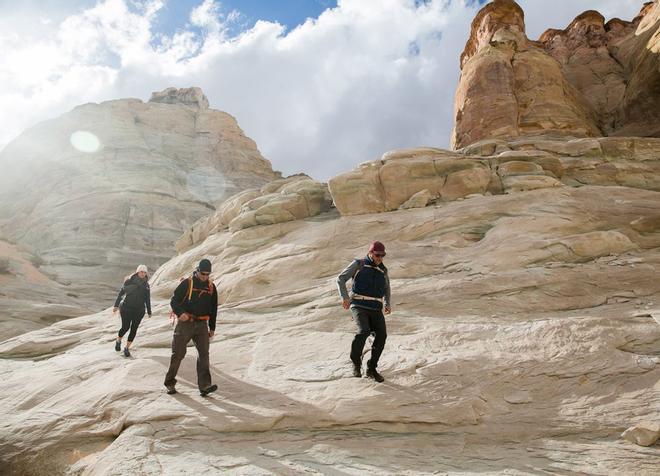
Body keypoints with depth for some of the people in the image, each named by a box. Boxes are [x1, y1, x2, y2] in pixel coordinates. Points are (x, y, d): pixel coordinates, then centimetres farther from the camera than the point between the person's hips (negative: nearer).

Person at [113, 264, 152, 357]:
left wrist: (149, 311, 13)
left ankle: (127, 348, 15)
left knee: (134, 329, 1)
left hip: (139, 311, 3)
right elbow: (121, 293, -1)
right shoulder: (129, 281, -4)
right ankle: (118, 341, 27)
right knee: (125, 327, -4)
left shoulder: (146, 285, 5)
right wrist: (116, 305, -5)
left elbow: (147, 299, 11)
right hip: (126, 308, -3)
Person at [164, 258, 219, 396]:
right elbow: (174, 301, -5)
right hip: (185, 323, -3)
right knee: (178, 353, 2)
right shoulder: (187, 283, -4)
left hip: (202, 325, 3)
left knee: (204, 353, -9)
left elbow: (213, 309, 17)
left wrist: (212, 327, 16)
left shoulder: (212, 287, 10)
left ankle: (204, 386, -12)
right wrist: (180, 312, -24)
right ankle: (170, 382, 20)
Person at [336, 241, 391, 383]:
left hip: (375, 309, 4)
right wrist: (344, 297, -14)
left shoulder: (383, 270, 17)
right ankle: (356, 362, -3)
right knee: (364, 331, -28)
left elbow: (386, 289, 32)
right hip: (359, 307, -4)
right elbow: (341, 279, 1)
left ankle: (371, 369, -1)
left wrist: (387, 304, 15)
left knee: (381, 335, -17)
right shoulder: (358, 264, 5)